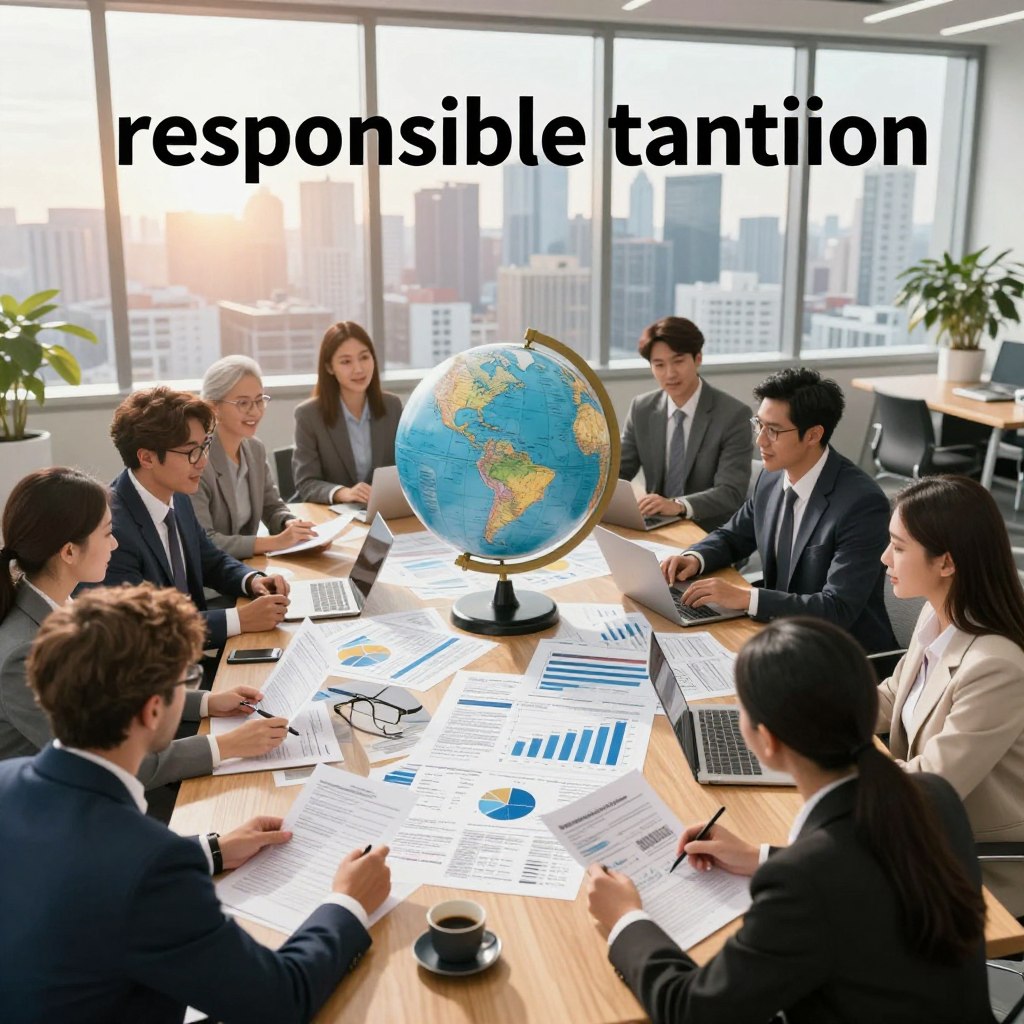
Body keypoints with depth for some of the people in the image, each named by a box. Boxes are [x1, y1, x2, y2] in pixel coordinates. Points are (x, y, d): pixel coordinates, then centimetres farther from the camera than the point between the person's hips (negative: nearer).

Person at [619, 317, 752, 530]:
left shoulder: (733, 415, -11)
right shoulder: (641, 409, 4)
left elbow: (731, 493, -18)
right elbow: (617, 471, 5)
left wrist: (678, 505, -36)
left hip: (710, 534, -5)